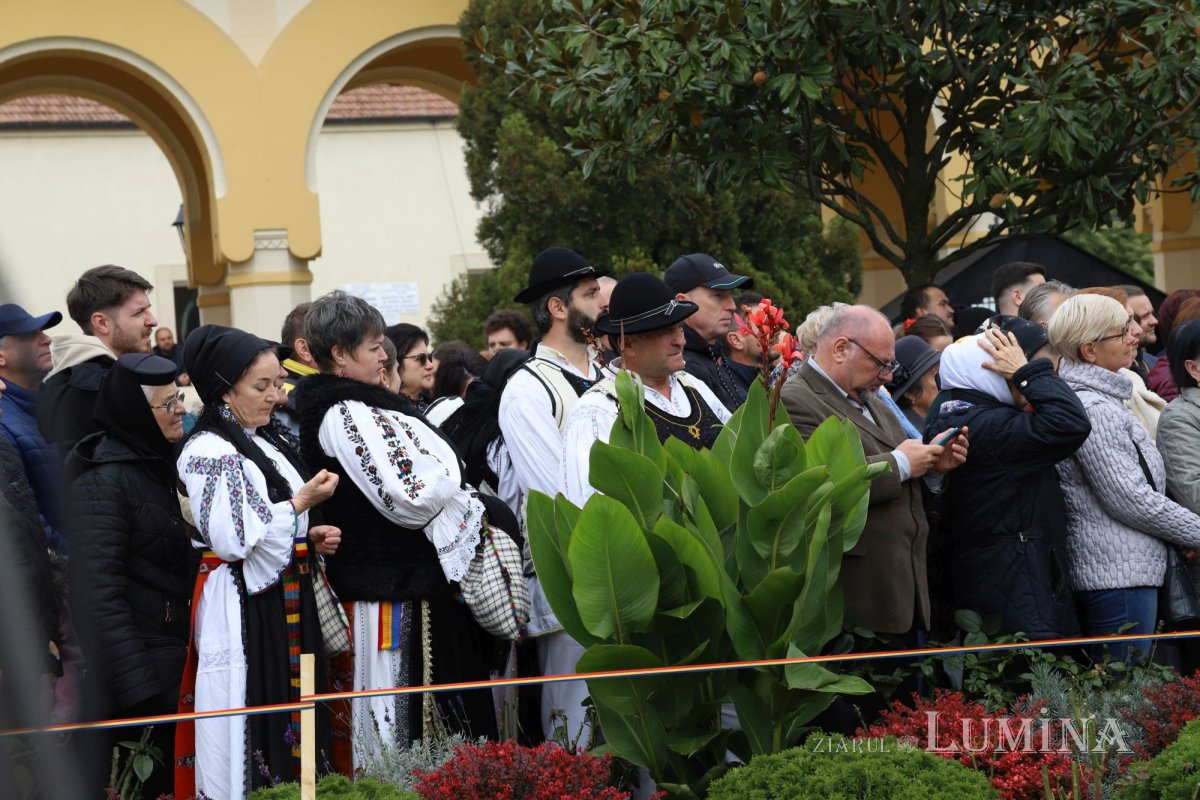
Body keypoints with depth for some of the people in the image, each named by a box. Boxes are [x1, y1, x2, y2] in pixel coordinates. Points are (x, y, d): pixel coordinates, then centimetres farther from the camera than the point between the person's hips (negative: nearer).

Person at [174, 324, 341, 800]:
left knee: (291, 717, 10)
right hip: (244, 611, -9)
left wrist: (311, 541, 8)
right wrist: (300, 503, -17)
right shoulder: (210, 451, -13)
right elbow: (233, 539, -21)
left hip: (287, 604, 9)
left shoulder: (266, 443, 15)